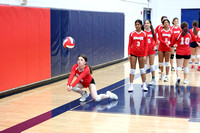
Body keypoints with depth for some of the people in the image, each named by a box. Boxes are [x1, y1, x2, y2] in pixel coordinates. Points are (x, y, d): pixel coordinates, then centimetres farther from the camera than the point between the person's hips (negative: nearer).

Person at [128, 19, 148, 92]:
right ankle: (131, 86, 3)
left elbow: (146, 45, 1)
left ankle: (144, 85, 19)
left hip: (141, 53, 0)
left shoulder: (144, 34, -1)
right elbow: (129, 44, 2)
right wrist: (129, 53, -7)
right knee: (132, 69, 0)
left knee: (142, 69, 9)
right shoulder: (132, 34, -1)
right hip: (133, 53, 0)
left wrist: (145, 55, -5)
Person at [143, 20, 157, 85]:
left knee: (151, 64, 8)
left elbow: (155, 40, 12)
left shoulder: (153, 32, 3)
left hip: (151, 49, 1)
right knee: (144, 64, 0)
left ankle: (153, 79, 17)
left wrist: (155, 46, -3)